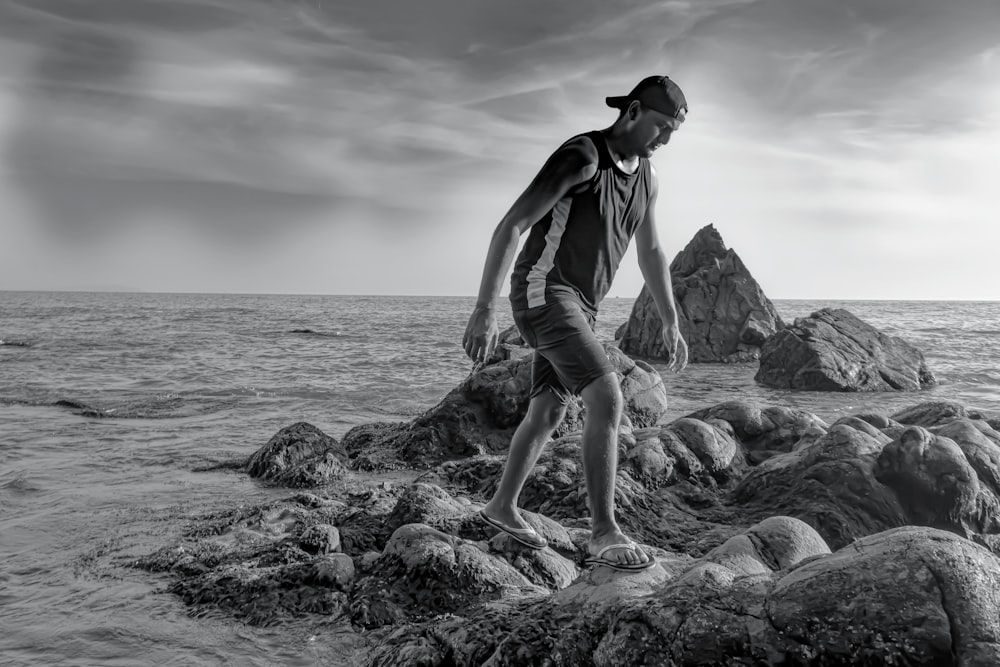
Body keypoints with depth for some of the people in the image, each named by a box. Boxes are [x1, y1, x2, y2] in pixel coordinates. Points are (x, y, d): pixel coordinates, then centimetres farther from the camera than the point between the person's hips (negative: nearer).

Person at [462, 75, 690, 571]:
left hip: (577, 305, 9)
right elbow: (510, 227, -21)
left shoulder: (645, 176, 10)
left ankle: (503, 507, 33)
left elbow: (651, 253, 20)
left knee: (547, 413, 15)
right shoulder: (581, 156, -18)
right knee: (607, 400, -21)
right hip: (544, 294, -9)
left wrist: (671, 324, 18)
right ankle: (604, 532, -16)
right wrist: (484, 310, -25)